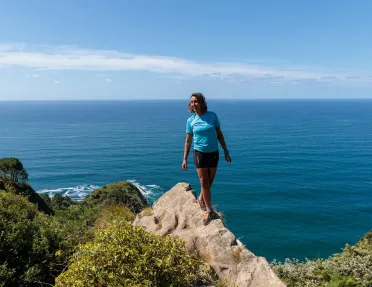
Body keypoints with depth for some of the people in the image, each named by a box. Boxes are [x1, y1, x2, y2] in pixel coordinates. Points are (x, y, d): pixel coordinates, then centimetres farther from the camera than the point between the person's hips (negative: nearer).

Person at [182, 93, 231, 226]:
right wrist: (185, 159, 1)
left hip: (213, 153, 1)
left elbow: (219, 135, 3)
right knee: (204, 182, -1)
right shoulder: (191, 121, -3)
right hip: (200, 153, -1)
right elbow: (188, 141, 3)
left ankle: (201, 199, 40)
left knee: (209, 181, 13)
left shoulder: (212, 116, -4)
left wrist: (226, 151, 3)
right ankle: (209, 211, 10)